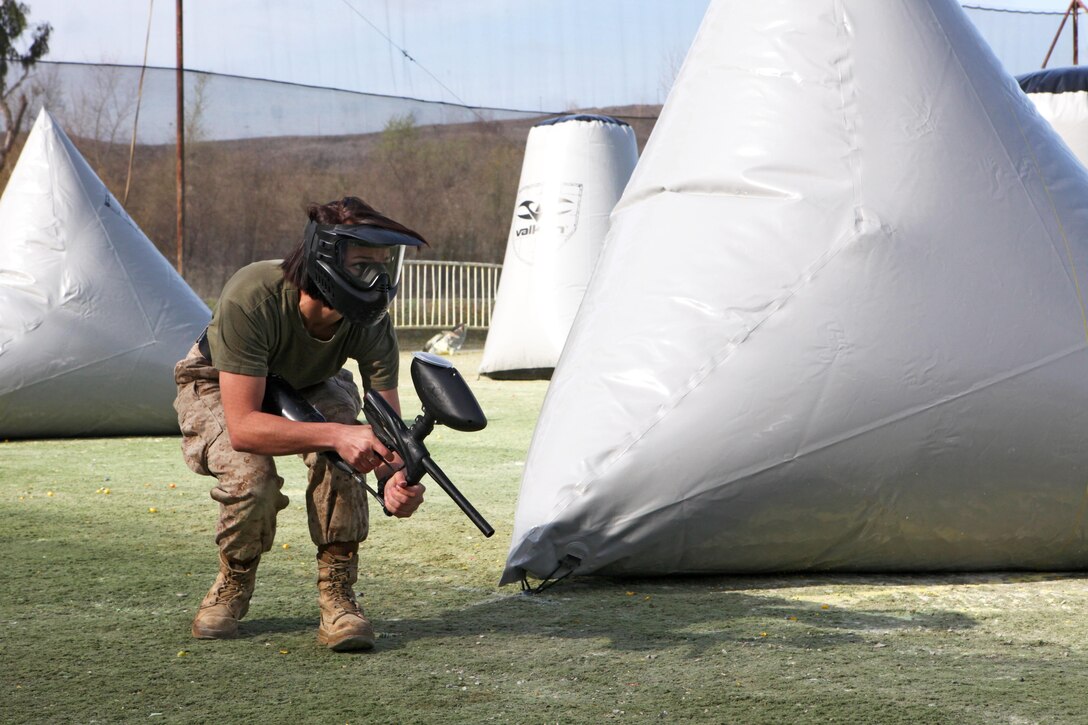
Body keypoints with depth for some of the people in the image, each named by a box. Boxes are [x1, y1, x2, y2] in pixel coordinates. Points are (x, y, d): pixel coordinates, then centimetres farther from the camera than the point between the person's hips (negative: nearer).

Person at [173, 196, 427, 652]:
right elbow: (242, 426, -42)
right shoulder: (251, 299, -41)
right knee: (251, 475, -32)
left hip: (310, 386, 3)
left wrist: (395, 478, -49)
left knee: (343, 453, -30)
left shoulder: (372, 324, -29)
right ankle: (233, 584, 0)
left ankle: (336, 593, -15)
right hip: (219, 389, -3)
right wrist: (335, 435, -54)